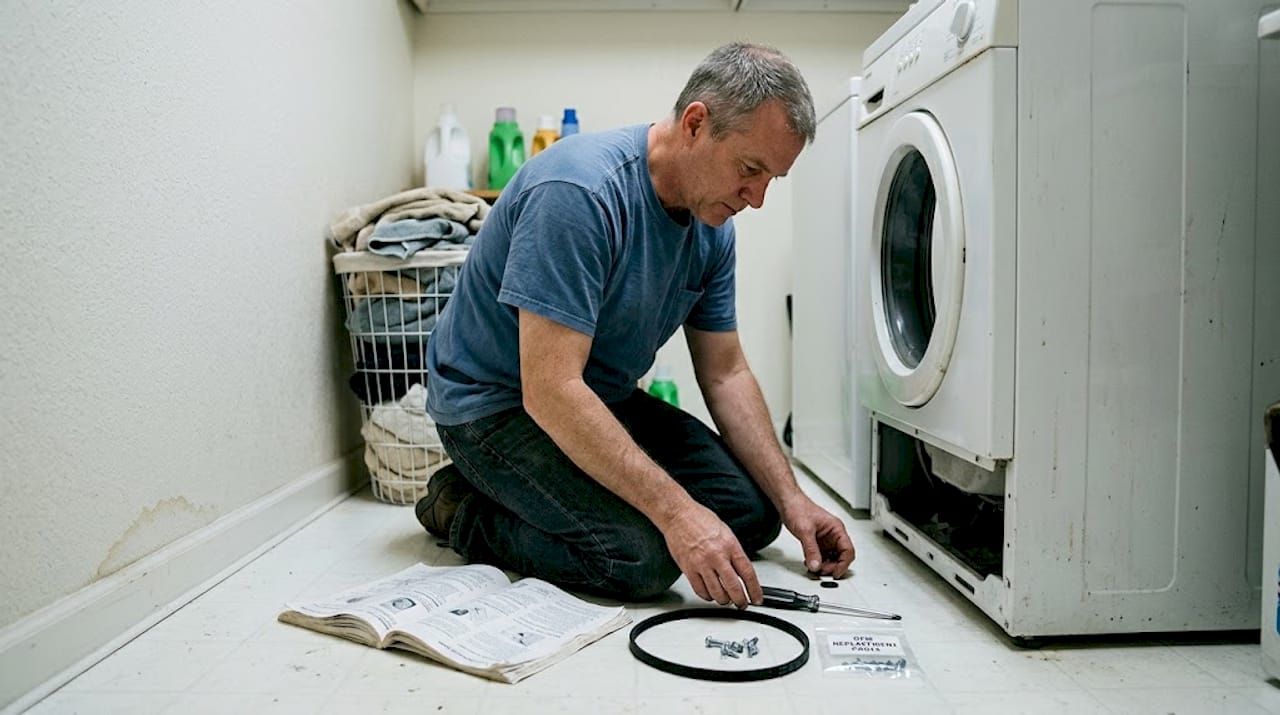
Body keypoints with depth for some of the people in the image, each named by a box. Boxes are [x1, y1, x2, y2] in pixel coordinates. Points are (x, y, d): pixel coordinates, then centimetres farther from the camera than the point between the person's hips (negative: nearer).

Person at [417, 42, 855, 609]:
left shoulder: (713, 228, -2)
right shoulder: (580, 192, -29)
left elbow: (725, 374, 4)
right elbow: (551, 390, -33)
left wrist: (791, 500, -4)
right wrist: (675, 510, -34)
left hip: (606, 399, 8)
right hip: (496, 401, -8)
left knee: (754, 515, 0)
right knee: (644, 557, -27)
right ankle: (463, 510, -2)